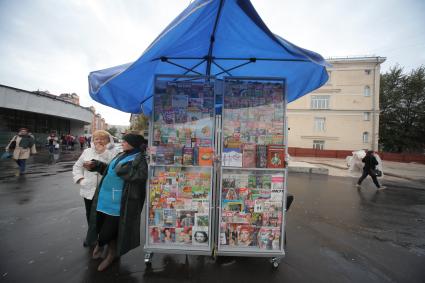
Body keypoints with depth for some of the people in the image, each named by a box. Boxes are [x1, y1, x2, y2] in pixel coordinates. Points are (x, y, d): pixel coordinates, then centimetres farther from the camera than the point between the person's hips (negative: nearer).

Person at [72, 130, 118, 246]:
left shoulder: (113, 152, -6)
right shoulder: (87, 152, 8)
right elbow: (77, 167, 14)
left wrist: (104, 152, -21)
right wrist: (80, 179, -1)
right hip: (89, 190, 5)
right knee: (90, 215, 21)